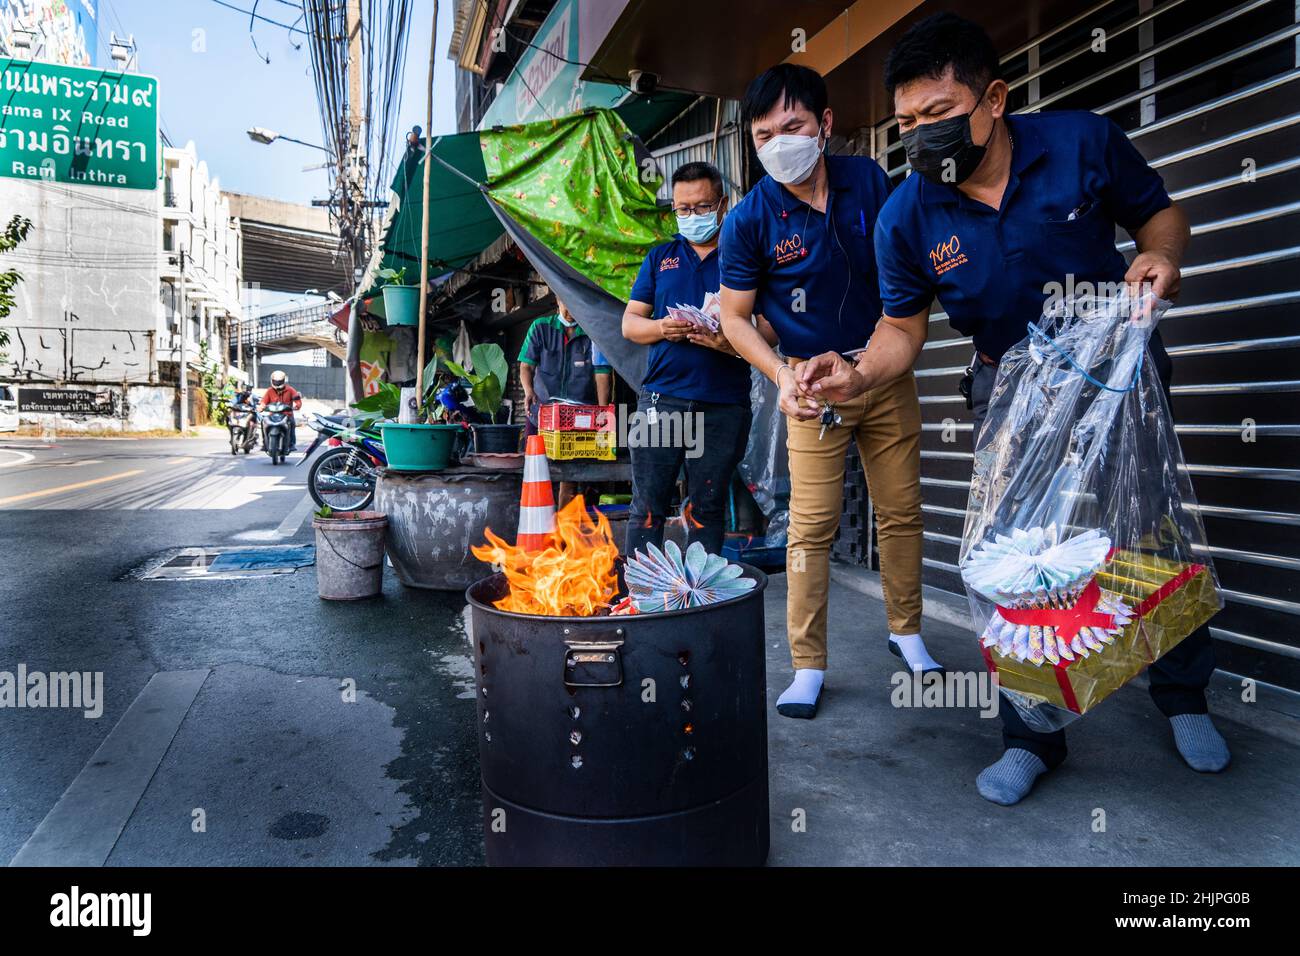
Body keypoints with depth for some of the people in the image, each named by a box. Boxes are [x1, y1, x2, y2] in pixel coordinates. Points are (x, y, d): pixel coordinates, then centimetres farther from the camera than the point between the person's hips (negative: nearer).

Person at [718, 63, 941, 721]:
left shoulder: (868, 180, -2)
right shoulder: (748, 221, -11)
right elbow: (735, 316, -4)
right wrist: (782, 376, -18)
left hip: (885, 370, 4)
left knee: (901, 509, 8)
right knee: (812, 524, -7)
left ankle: (906, 631, 27)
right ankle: (807, 667, 4)